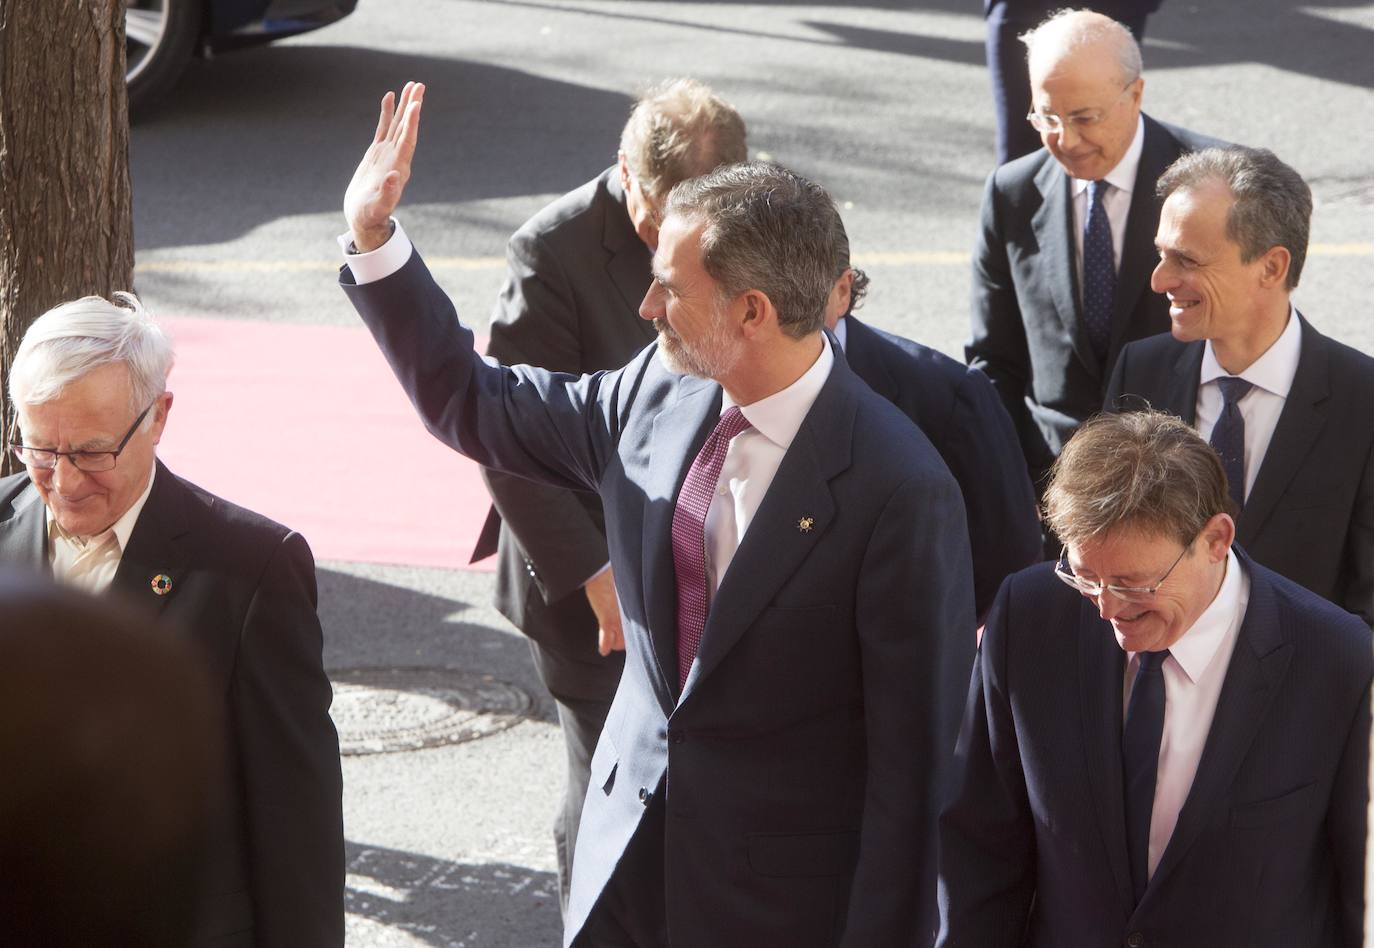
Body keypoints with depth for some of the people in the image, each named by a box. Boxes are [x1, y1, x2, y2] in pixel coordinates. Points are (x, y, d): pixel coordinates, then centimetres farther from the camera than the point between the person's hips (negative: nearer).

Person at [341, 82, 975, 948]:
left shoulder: (898, 490, -22)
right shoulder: (655, 397, -2)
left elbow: (914, 751, -18)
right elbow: (472, 404, 14)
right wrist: (373, 238, 6)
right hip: (631, 867, 6)